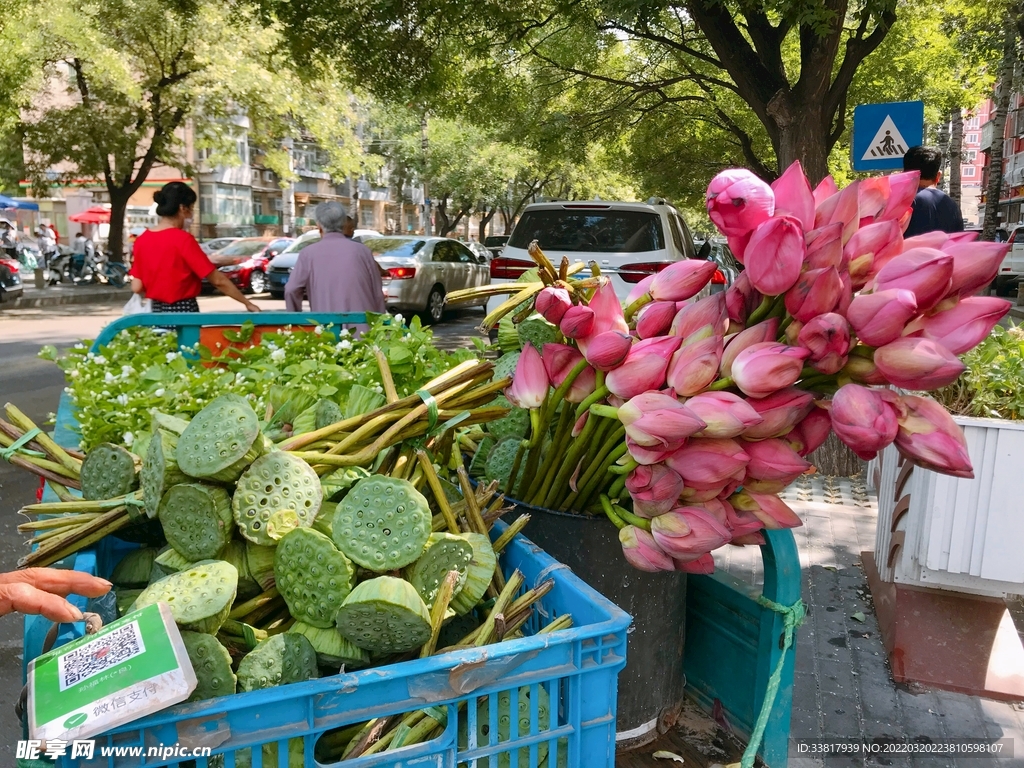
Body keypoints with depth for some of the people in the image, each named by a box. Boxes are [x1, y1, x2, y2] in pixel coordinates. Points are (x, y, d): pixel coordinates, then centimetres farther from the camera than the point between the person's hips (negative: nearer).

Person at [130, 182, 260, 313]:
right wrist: (247, 303, -8)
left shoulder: (142, 240, 4)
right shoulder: (182, 239, -14)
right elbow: (218, 280, -14)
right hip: (183, 311, -6)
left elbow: (136, 287, 5)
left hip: (156, 311, 7)